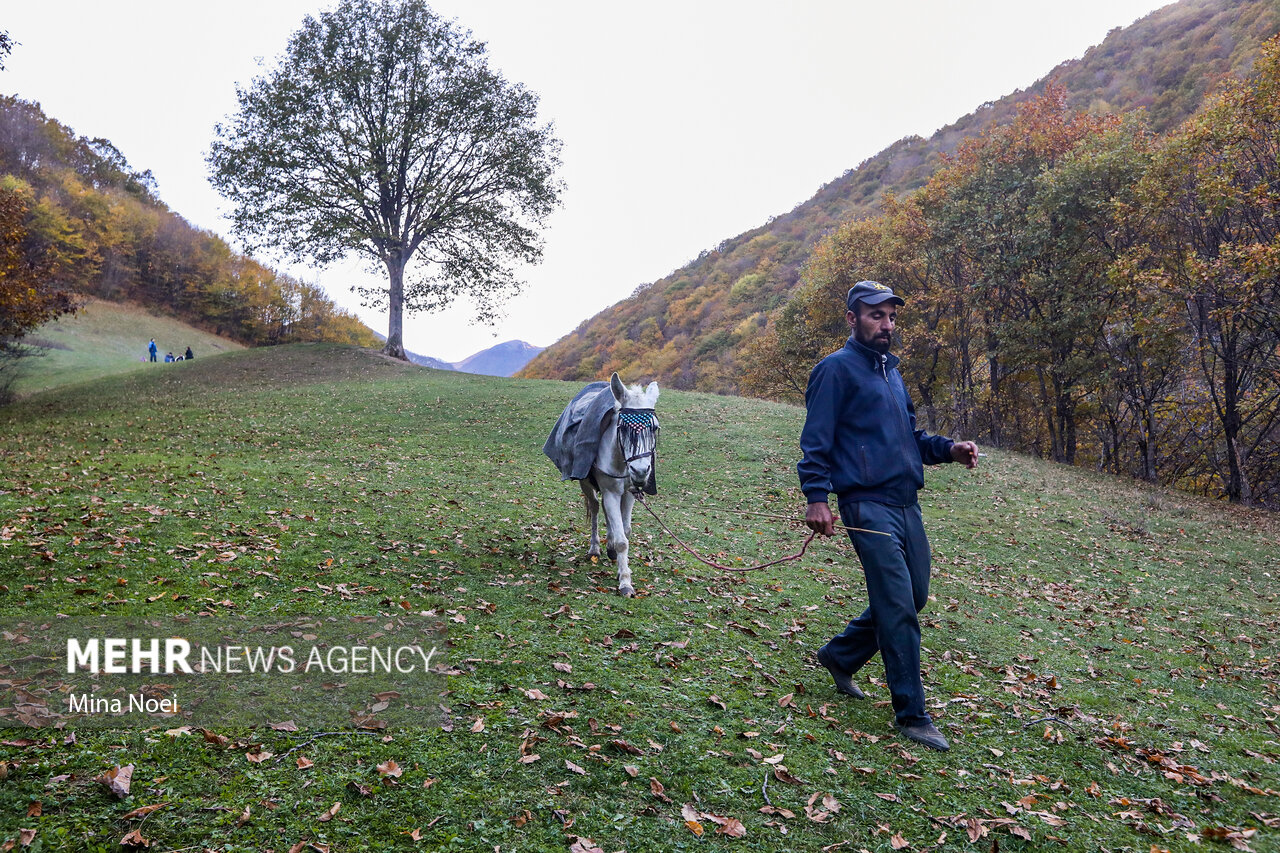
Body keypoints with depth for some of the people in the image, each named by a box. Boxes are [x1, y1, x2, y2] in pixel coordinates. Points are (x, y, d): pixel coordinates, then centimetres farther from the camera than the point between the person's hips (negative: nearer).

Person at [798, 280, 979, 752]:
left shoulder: (891, 371, 20)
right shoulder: (837, 368, -5)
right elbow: (816, 439, -11)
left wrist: (948, 449, 7)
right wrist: (816, 497, -20)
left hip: (906, 503, 9)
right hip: (868, 503, -9)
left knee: (911, 598, 14)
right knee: (898, 607, -8)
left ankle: (839, 656, 34)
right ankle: (912, 716, 3)